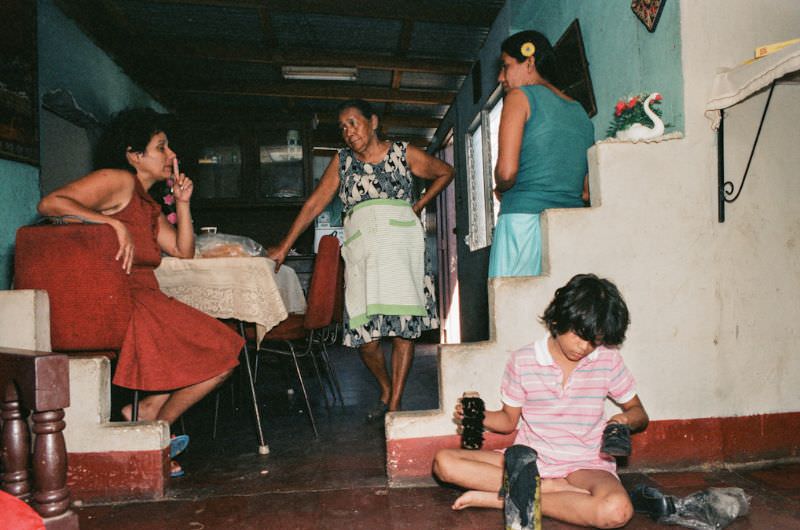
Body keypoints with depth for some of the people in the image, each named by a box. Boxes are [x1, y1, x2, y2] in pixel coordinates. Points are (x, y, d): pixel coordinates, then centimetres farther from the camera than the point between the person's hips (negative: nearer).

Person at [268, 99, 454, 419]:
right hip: (361, 249, 2)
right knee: (363, 334, -5)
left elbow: (445, 172, 21)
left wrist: (418, 206, 10)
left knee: (403, 326, -6)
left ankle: (394, 404, 4)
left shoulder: (404, 153, 9)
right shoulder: (342, 161, 13)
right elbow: (314, 204, 9)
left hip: (399, 244, -1)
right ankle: (385, 390, 21)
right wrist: (284, 247, 3)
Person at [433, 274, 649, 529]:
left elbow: (638, 412, 10)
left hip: (584, 464, -1)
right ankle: (552, 488, -20)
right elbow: (509, 420, 9)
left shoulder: (608, 360, -2)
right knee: (444, 462, -19)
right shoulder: (522, 361, -1)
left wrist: (626, 419, -14)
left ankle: (501, 499, -21)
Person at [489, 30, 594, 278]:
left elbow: (506, 171, -10)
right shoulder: (580, 111, 20)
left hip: (524, 221, -6)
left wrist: (500, 190, 9)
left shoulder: (520, 96, 2)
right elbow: (588, 192, 17)